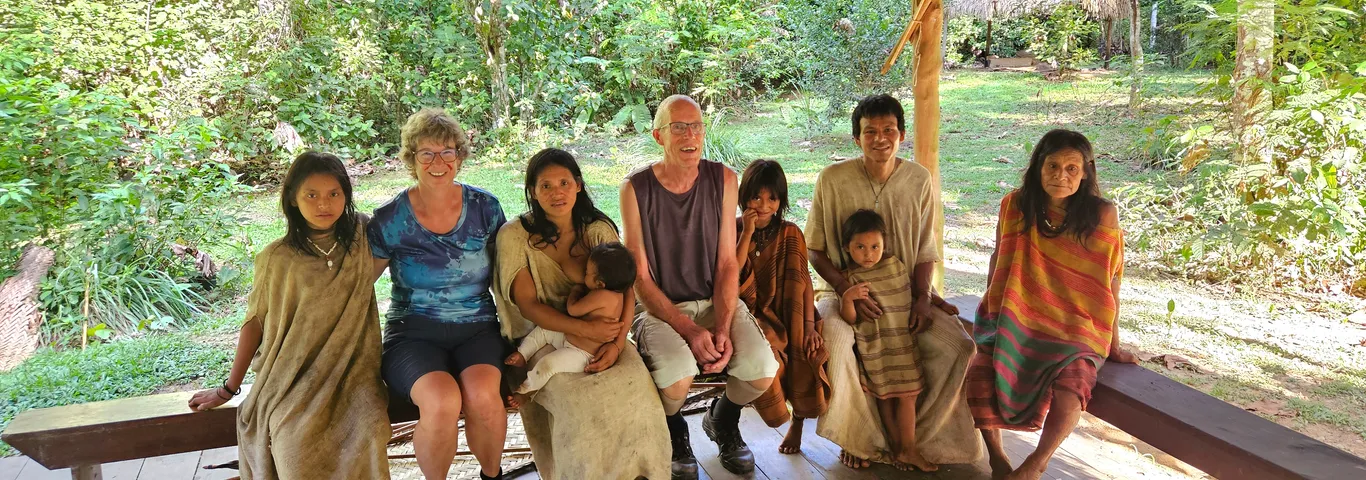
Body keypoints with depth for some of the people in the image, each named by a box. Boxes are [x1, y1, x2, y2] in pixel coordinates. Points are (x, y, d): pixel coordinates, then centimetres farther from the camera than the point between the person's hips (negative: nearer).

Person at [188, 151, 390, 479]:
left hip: (351, 370, 1)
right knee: (296, 442, -30)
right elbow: (255, 321, 7)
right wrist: (229, 389, 10)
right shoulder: (276, 259, -2)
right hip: (294, 376, 0)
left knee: (368, 432, -30)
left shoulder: (361, 241, 2)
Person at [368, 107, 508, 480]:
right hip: (414, 333, -1)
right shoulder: (389, 220, -2)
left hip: (478, 327, 1)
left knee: (483, 395, -30)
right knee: (443, 401, -31)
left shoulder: (485, 208, 2)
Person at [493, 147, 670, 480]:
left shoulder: (599, 229, 0)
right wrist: (584, 329, -23)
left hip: (601, 332, 3)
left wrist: (617, 341, -19)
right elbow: (528, 305, -11)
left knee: (637, 392, -23)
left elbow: (625, 290, -2)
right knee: (586, 402, -28)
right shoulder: (514, 236, -8)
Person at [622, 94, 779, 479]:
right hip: (660, 307, -2)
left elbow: (727, 263, -1)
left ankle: (722, 422, 15)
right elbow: (640, 277, -8)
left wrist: (723, 328, -14)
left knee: (763, 370, -22)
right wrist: (689, 330, -18)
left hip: (716, 301, 3)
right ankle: (673, 433, 8)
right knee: (678, 376, -32)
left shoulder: (722, 179, 0)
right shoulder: (636, 188, -8)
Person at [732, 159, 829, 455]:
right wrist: (747, 233, -14)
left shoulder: (790, 234, 6)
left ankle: (798, 419, 1)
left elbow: (802, 280, -1)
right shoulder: (733, 229, 2)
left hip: (785, 315, 2)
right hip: (748, 314, -1)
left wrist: (809, 327, -12)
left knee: (809, 353, -26)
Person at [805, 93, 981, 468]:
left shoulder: (919, 180, 0)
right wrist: (848, 290, -18)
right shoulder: (832, 179, -8)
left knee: (957, 344, -19)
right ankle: (859, 439, -8)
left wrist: (922, 297, -10)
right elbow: (815, 250, -4)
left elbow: (925, 250, 6)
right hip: (843, 289, -2)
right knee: (836, 340, -35)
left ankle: (920, 436, 4)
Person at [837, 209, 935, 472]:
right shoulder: (850, 278, -9)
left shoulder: (896, 265, 3)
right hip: (875, 348, -4)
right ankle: (898, 446, 15)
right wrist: (848, 298, -32)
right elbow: (850, 318, -15)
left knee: (907, 394, 5)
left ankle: (907, 449, 16)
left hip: (904, 343, 4)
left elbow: (913, 290, 22)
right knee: (885, 396, 3)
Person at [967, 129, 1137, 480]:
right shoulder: (1015, 205, -3)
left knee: (1071, 382, -31)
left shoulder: (1102, 214, -8)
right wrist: (991, 313, 10)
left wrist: (1114, 346, 1)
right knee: (979, 375, -22)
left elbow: (1109, 283, -4)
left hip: (1076, 330, -2)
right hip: (1018, 323, 2)